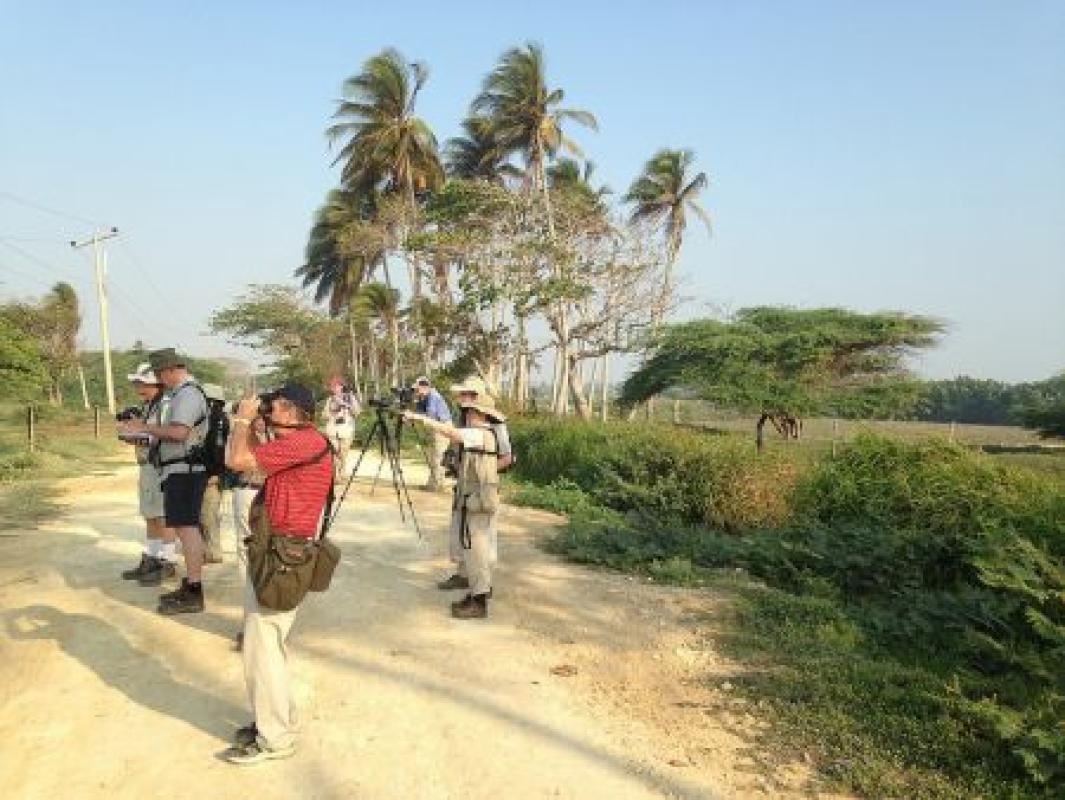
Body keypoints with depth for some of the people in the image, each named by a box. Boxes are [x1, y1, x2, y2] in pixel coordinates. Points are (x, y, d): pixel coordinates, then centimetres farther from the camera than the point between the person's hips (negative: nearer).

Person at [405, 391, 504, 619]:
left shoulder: (482, 434, -16)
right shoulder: (482, 435, 14)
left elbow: (449, 432, -23)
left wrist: (419, 417, -18)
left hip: (478, 503, -10)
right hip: (471, 501, 10)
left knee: (476, 551, -4)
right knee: (473, 549, 15)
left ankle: (479, 603, 3)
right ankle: (477, 593, 24)